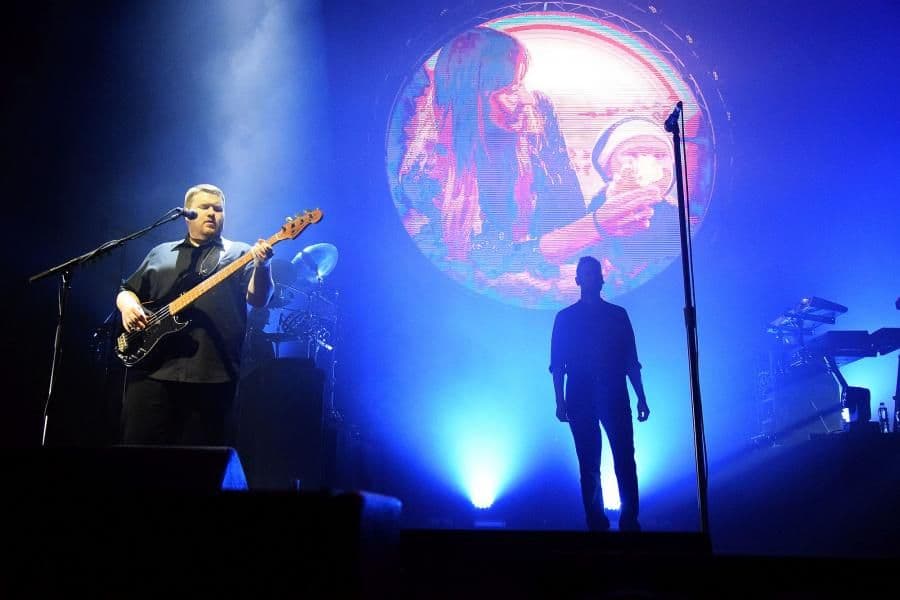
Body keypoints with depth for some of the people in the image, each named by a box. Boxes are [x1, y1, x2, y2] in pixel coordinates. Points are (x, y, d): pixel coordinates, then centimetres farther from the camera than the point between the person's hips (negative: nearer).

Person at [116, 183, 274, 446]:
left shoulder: (239, 253, 10)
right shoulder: (160, 253, 21)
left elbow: (257, 298, -4)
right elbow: (127, 290, 23)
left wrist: (262, 266, -25)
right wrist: (128, 306, -1)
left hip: (212, 374, -2)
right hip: (152, 368, 3)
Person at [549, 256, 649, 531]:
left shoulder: (618, 315, 13)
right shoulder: (565, 318, 11)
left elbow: (631, 361, 11)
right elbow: (557, 364, 6)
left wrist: (641, 398, 4)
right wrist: (560, 401, -4)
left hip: (615, 397, 1)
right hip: (581, 401, 0)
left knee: (625, 461, -7)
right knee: (589, 464, 1)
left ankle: (630, 521, -2)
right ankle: (596, 523, 7)